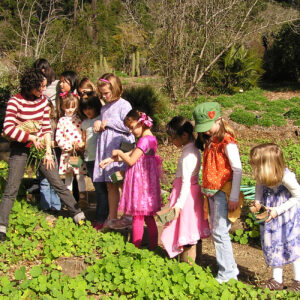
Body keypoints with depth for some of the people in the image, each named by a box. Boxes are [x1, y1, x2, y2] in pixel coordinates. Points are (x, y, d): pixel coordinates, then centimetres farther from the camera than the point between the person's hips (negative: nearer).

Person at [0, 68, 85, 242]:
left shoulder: (43, 100, 2)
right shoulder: (15, 102, -12)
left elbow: (47, 127, 4)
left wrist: (48, 150, -3)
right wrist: (31, 138, -19)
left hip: (40, 145, 3)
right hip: (20, 149, -3)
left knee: (58, 183, 5)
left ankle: (78, 214, 16)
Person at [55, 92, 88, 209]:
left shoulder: (80, 120, 5)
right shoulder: (62, 121, 4)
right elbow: (58, 137, -2)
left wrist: (82, 145, -15)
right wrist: (70, 146, -11)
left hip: (79, 152, -1)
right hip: (66, 153, 1)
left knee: (80, 175, -2)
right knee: (68, 176, 10)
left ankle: (83, 199, 6)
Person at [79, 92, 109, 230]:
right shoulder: (85, 123, 15)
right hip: (89, 159, 6)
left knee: (101, 189, -6)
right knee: (98, 189, 13)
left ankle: (101, 219, -1)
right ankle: (101, 217, 20)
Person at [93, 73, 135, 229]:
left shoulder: (124, 105, -7)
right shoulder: (104, 107, 17)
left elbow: (128, 126, -17)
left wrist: (108, 122, -12)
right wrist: (98, 124, 4)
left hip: (120, 149, -7)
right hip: (106, 150, 7)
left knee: (124, 185, -3)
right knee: (110, 186, 12)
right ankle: (112, 217, 20)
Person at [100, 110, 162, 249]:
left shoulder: (145, 140, -19)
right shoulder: (149, 138, 11)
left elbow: (131, 160, -19)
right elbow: (131, 154, 15)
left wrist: (118, 152, -2)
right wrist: (111, 159, 13)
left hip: (140, 180, -10)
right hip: (145, 179, 10)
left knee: (138, 216, 0)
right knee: (148, 217, 14)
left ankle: (136, 247, 8)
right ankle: (153, 245, 21)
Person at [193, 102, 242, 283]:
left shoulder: (227, 142, -14)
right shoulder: (208, 141, 12)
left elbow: (238, 170, -15)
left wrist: (234, 198, -17)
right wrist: (206, 189, 10)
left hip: (223, 191, -9)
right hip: (211, 192, 9)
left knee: (220, 232, -7)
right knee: (215, 231, 10)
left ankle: (228, 273, 3)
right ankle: (230, 268, 20)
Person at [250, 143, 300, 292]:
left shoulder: (286, 177, -34)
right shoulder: (262, 174, -19)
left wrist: (278, 210, -22)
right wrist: (258, 200, -10)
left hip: (287, 212, -6)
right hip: (270, 212, 6)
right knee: (272, 244, 11)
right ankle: (277, 280, 23)